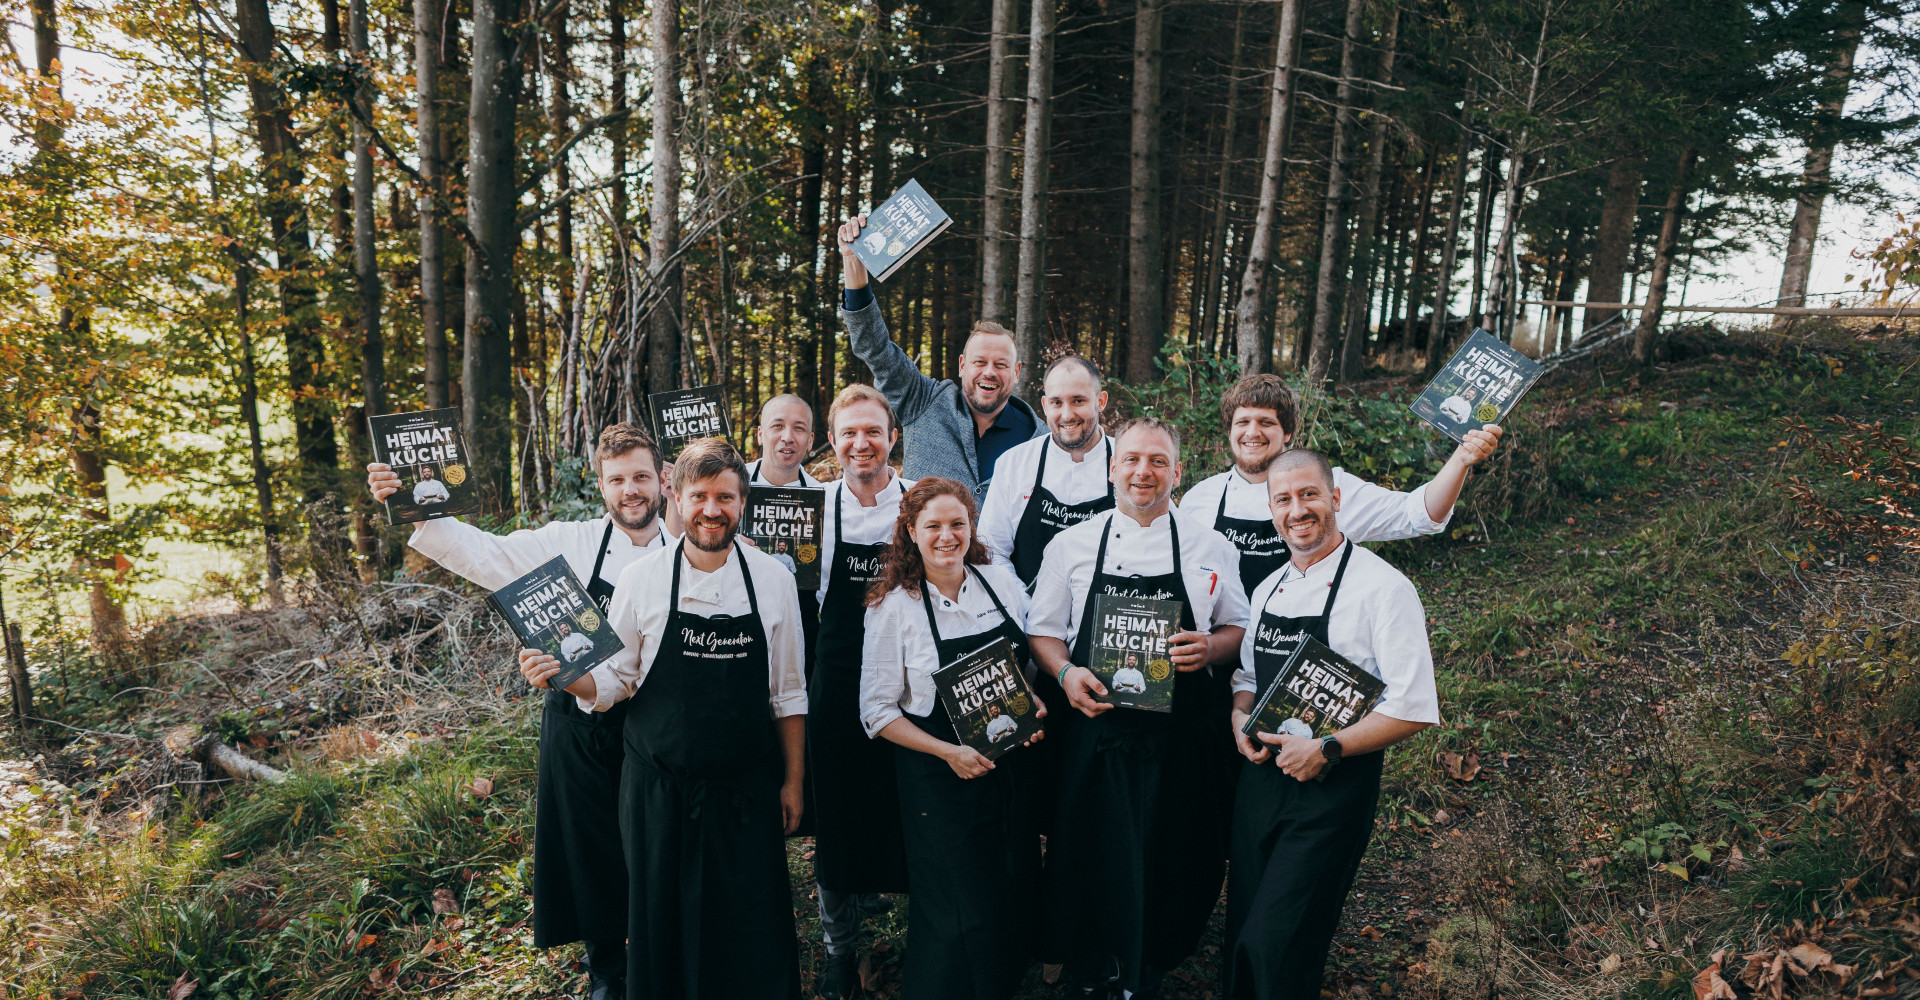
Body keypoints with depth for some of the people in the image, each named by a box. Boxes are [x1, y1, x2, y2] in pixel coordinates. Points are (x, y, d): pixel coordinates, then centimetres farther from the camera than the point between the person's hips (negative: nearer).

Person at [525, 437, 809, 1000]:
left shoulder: (774, 579, -3)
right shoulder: (640, 580, -5)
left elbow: (787, 694, 3)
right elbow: (616, 681, 4)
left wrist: (793, 781, 5)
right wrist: (561, 676, -15)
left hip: (747, 790, 0)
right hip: (658, 790, 0)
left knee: (755, 932, 8)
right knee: (661, 924, 12)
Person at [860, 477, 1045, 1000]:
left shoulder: (1003, 583, 0)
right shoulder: (893, 607, -11)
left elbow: (1029, 660, 15)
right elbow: (878, 711, -9)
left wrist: (1034, 705, -5)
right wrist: (950, 753, -17)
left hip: (1010, 769, 4)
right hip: (939, 780, -4)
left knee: (1014, 894, 14)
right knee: (957, 913, 2)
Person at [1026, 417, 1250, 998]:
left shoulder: (1210, 548, 5)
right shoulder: (1072, 545, 4)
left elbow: (1239, 630, 12)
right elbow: (1043, 632, 9)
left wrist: (1208, 649, -10)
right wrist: (1065, 673, -11)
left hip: (1180, 738, 1)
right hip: (1094, 729, 0)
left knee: (1173, 864, 7)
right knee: (1088, 857, 4)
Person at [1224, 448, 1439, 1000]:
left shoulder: (1383, 588, -11)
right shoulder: (1268, 589, 10)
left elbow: (1413, 708, -14)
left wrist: (1326, 749, -17)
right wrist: (1241, 718, 1)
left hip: (1333, 788, -6)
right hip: (1260, 779, 6)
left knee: (1276, 945, -6)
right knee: (1242, 935, 13)